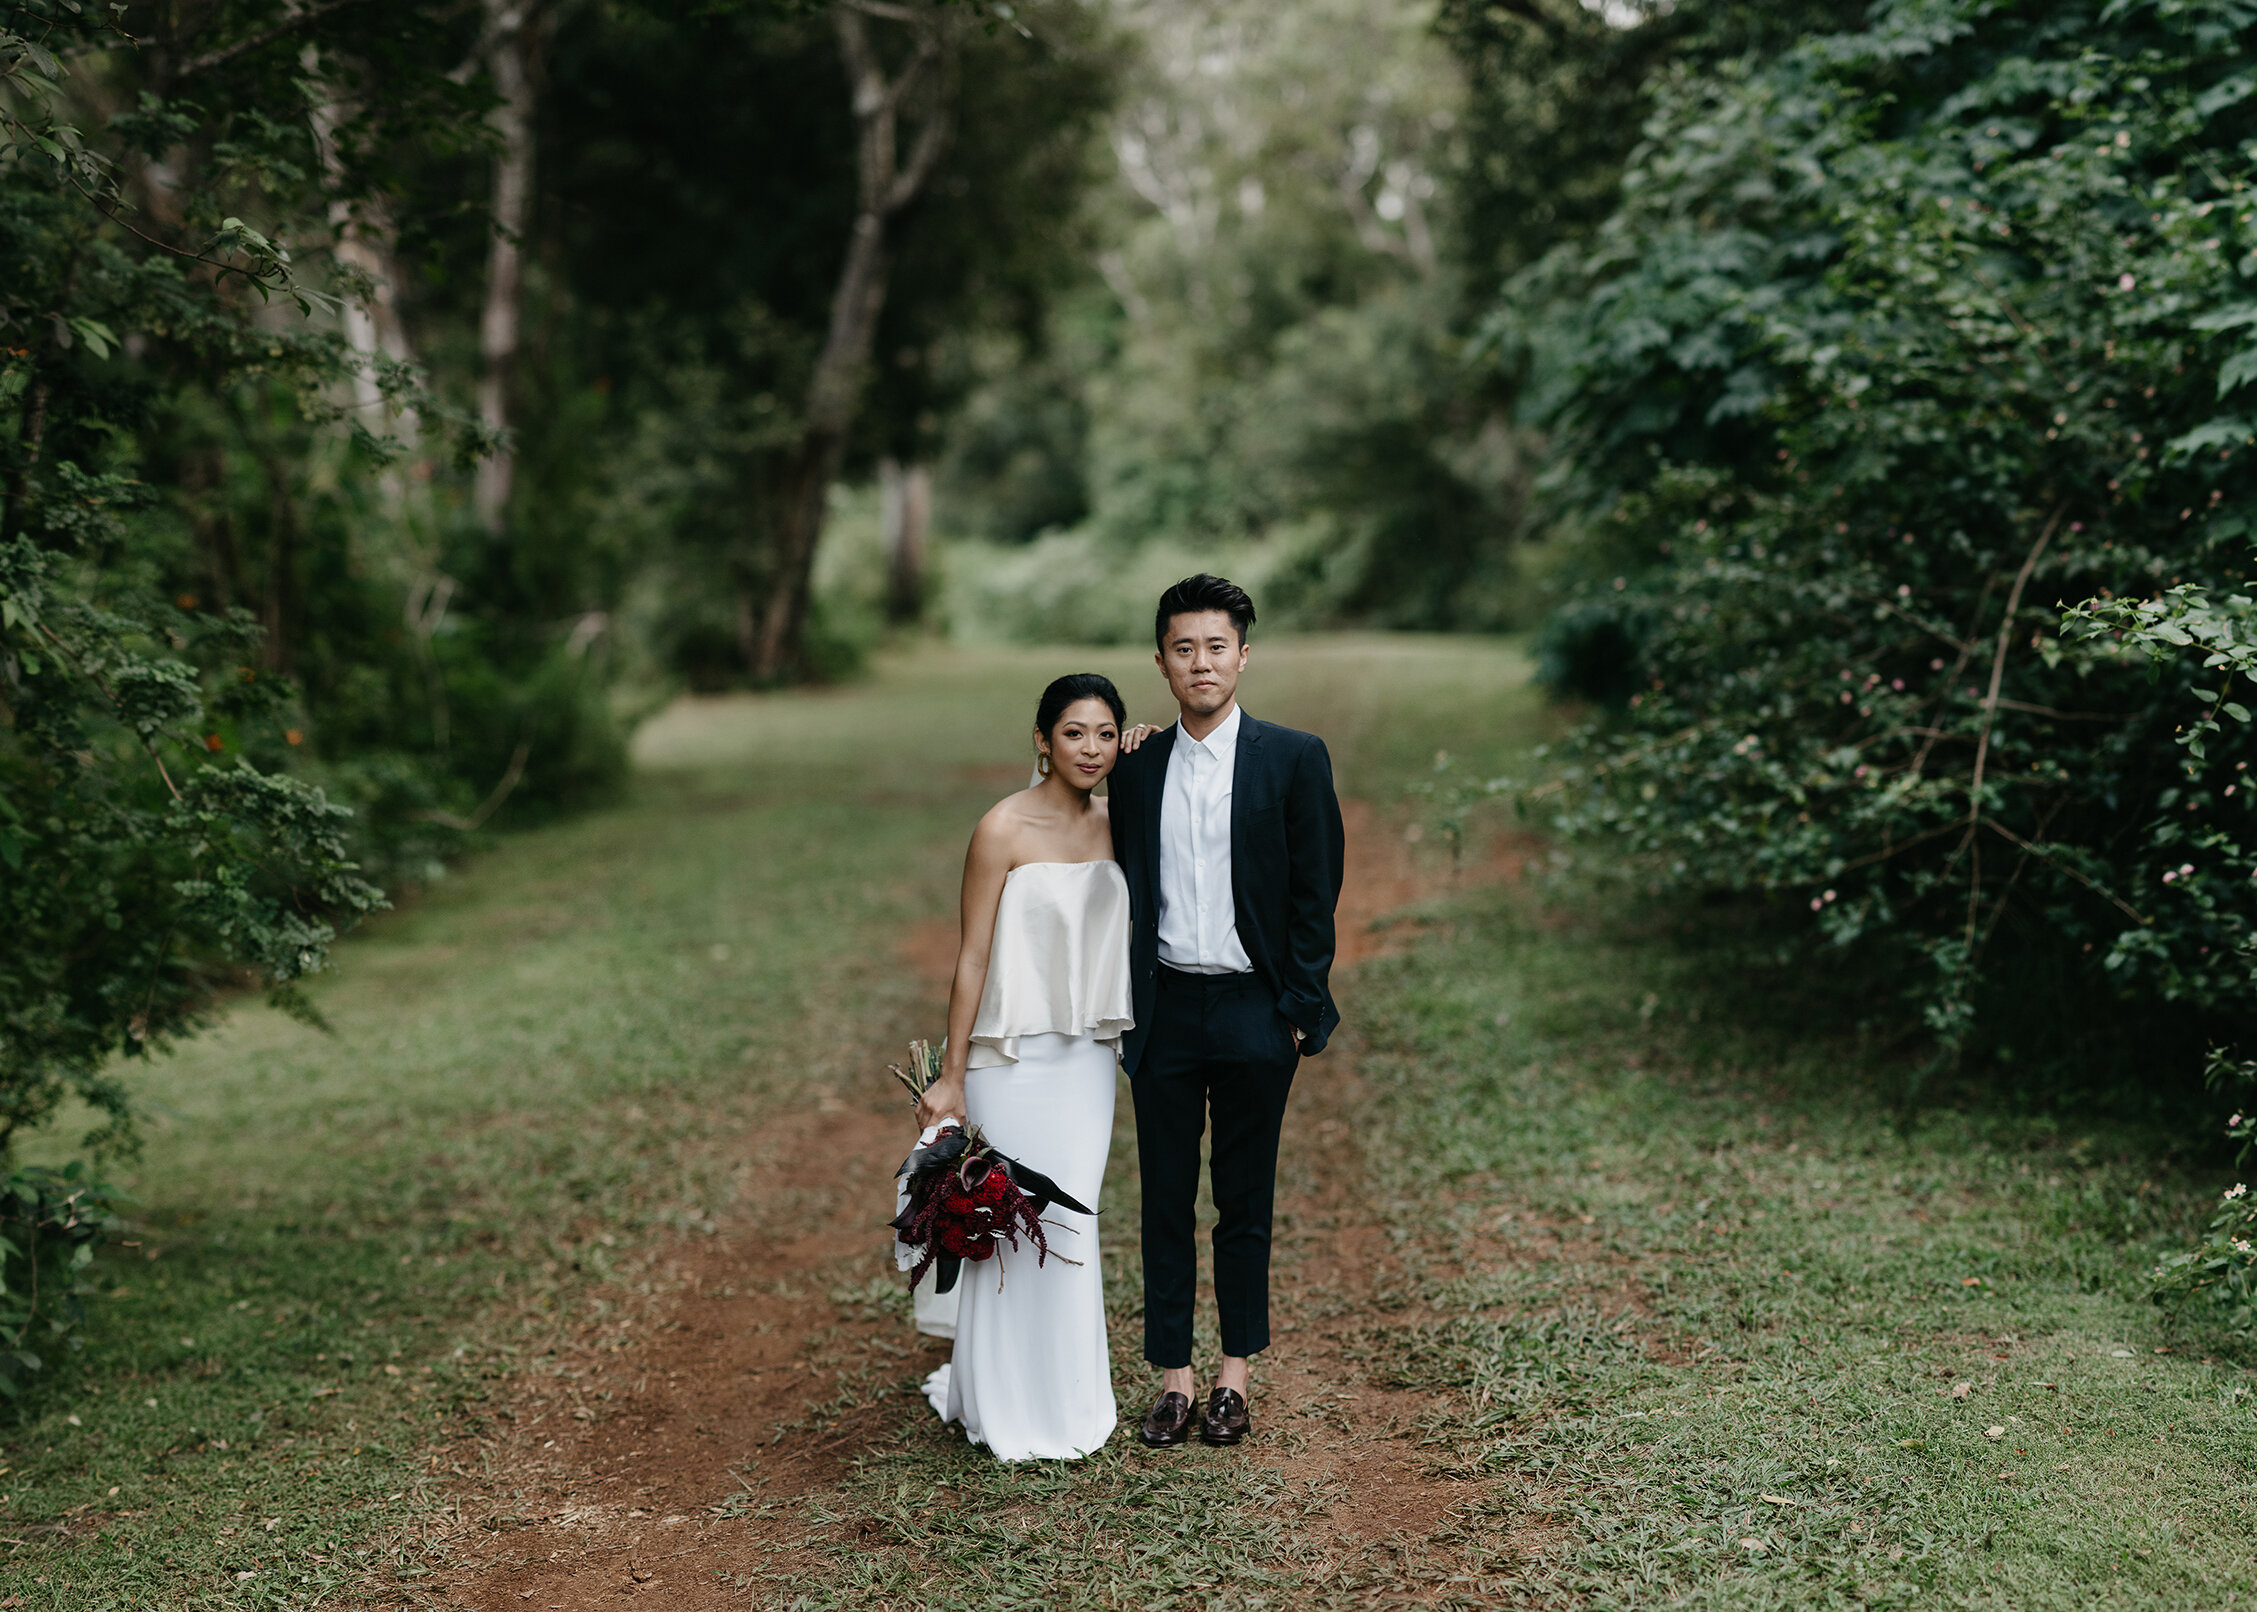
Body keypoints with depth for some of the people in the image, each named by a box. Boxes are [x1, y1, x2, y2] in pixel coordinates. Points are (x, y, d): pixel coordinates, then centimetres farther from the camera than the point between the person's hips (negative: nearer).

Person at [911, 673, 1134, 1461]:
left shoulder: (1116, 824, 6)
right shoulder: (1004, 829, -11)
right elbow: (973, 956, -9)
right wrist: (952, 1075, -9)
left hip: (1089, 1057, 5)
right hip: (1016, 1057, -5)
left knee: (1072, 1224, 11)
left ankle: (1068, 1395, 25)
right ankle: (1012, 1407, 12)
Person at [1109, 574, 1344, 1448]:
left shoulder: (1294, 758, -2)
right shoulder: (1136, 766, 6)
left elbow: (1315, 893, -2)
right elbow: (1124, 893, 9)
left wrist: (1300, 1012, -6)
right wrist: (1117, 1010, 3)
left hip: (1254, 1012, -2)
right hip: (1163, 1009, 2)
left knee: (1245, 1201, 8)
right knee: (1165, 1201, 6)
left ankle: (1234, 1376, 20)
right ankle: (1173, 1378, 15)